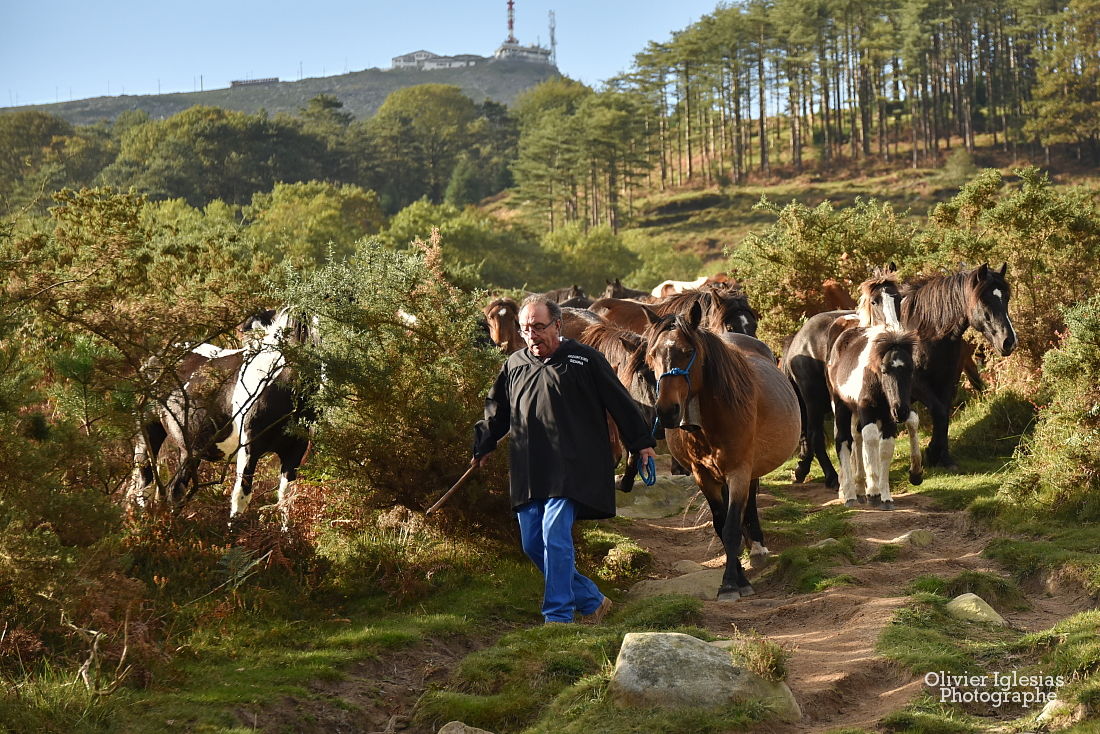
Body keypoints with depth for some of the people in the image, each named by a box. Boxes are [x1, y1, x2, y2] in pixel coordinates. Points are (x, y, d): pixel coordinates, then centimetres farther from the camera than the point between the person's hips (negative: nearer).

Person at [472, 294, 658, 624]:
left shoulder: (584, 359, -1)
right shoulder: (515, 365, 12)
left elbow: (620, 402, 4)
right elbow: (495, 412, 26)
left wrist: (641, 443, 5)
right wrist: (483, 448, 31)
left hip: (570, 470, -6)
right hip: (528, 473, 6)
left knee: (555, 536, -17)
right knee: (532, 545, 5)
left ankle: (558, 617, -11)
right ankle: (592, 601, 19)